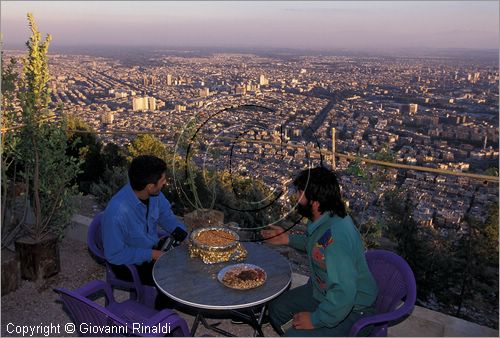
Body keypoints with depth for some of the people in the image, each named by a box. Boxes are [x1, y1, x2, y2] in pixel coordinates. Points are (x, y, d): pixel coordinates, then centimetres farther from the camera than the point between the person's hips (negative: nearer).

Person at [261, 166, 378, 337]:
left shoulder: (336, 236, -36)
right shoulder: (322, 219, -6)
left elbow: (344, 294, -37)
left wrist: (315, 320, -24)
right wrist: (288, 239, 9)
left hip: (351, 309, -9)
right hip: (322, 292, 9)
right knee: (277, 309, 12)